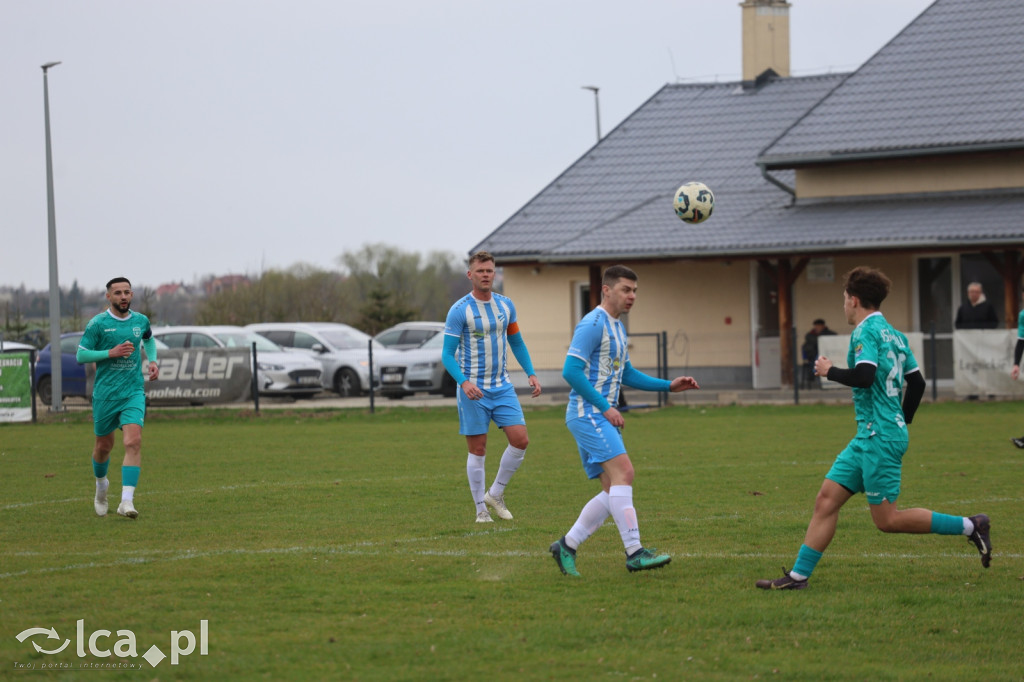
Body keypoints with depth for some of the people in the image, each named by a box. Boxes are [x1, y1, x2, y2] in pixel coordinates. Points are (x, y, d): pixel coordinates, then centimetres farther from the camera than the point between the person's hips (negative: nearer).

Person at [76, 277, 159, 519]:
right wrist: (111, 353, -17)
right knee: (104, 445, 12)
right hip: (105, 393, -1)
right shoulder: (98, 323, -6)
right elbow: (80, 355, -6)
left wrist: (152, 361, 11)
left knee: (134, 442, -17)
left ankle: (127, 501, -23)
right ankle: (101, 485, 44)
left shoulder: (141, 321, 6)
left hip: (133, 392, 1)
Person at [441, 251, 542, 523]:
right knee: (478, 451, 0)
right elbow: (447, 354, -10)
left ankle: (495, 493, 12)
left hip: (502, 387, 5)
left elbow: (516, 342, 19)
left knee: (520, 440, -6)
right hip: (473, 391, -5)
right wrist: (464, 382, -26)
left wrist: (531, 373, 7)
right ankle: (481, 510, 10)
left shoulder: (505, 305, 7)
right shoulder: (460, 310, -10)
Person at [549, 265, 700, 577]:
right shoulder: (593, 324, -12)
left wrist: (669, 385, 18)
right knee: (623, 471, -21)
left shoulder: (617, 327, 19)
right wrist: (605, 407, -19)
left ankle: (567, 545, 12)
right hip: (587, 413, -10)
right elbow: (571, 370, -19)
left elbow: (626, 374, 27)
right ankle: (635, 553, -26)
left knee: (613, 491, 5)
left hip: (603, 417, 10)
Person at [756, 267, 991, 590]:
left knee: (887, 520, -6)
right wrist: (903, 422, 29)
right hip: (868, 438, 10)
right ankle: (798, 575, 6)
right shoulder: (894, 334, 16)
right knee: (827, 499, 6)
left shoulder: (866, 331, -12)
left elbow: (864, 376, -25)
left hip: (880, 437, -10)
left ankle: (969, 526, -2)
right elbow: (917, 381, 19)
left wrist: (829, 371, -9)